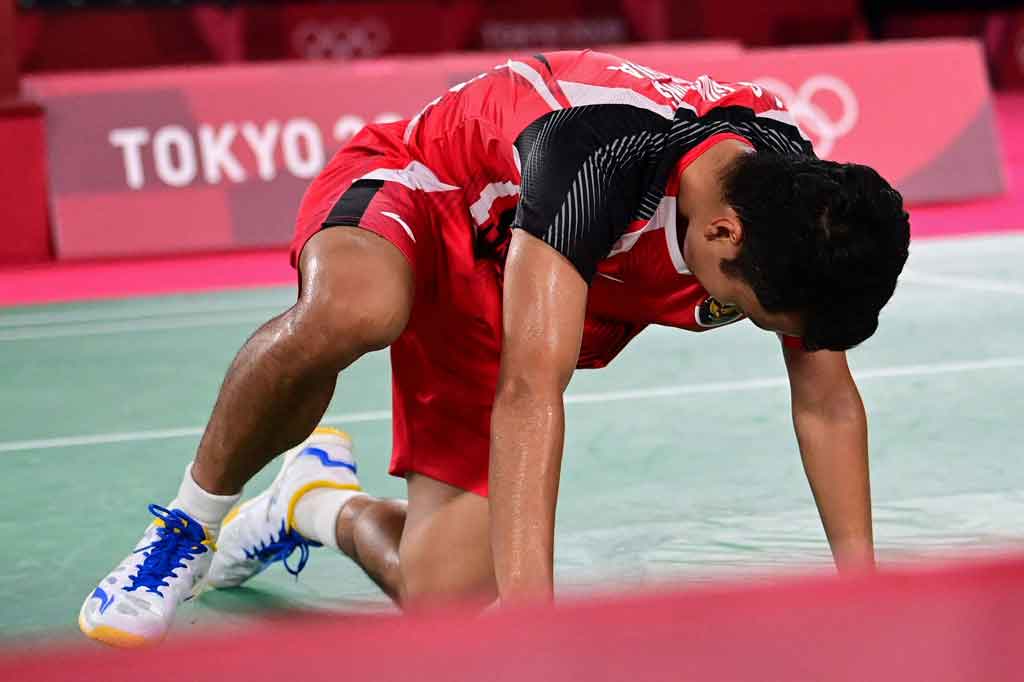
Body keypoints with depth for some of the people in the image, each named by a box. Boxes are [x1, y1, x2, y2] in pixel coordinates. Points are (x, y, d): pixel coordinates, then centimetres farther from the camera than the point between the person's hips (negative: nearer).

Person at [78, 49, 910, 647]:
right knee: (349, 311, -45)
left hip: (501, 311, 5)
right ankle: (187, 526, -17)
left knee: (446, 602, -9)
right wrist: (527, 599, -54)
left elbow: (827, 400, -7)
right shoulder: (597, 153, -41)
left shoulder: (799, 200, -21)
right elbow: (532, 390, -47)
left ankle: (321, 503, 27)